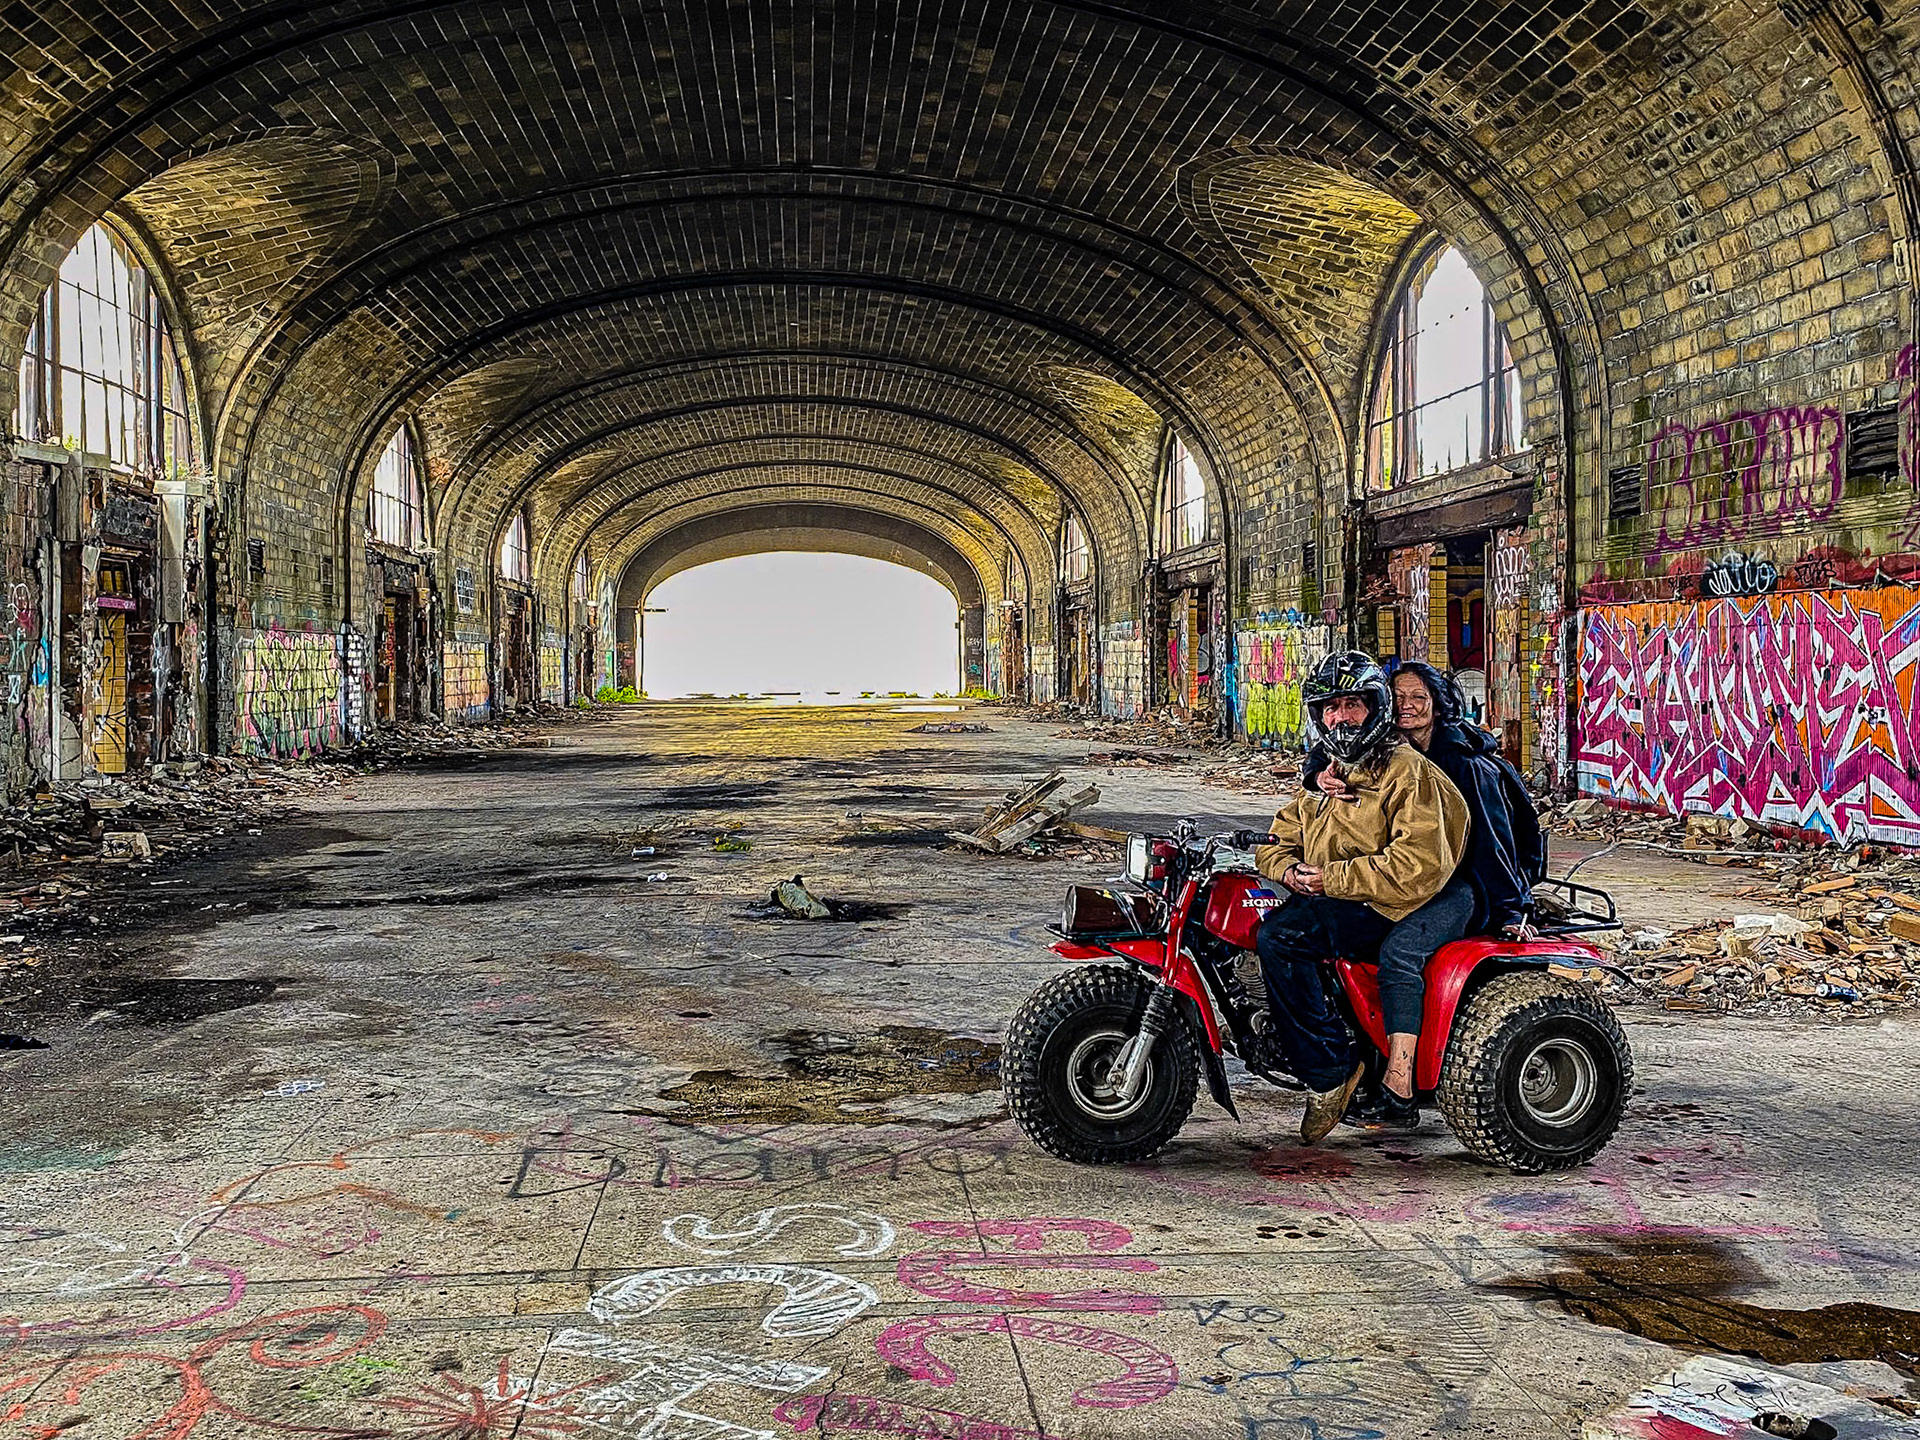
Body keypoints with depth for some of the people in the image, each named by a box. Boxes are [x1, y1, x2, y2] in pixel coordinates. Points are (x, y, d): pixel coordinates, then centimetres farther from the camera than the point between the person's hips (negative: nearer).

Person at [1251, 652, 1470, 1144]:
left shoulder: (1409, 771, -6)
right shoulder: (1324, 777, 21)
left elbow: (1420, 867, -18)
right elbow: (1279, 840, 22)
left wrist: (1330, 879, -17)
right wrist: (1289, 871, -3)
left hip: (1392, 910, -9)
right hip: (1337, 902, 9)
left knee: (1279, 933, -27)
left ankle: (1330, 1073, -17)